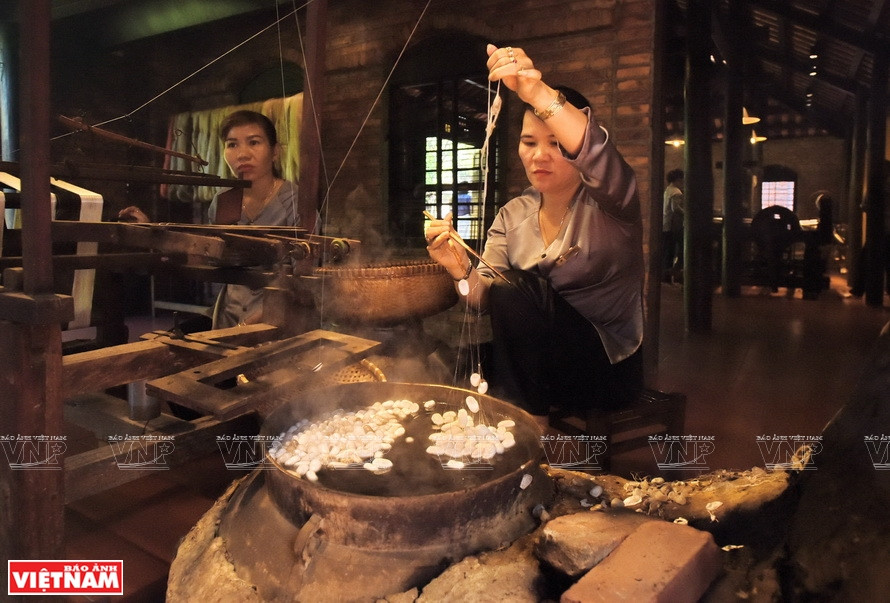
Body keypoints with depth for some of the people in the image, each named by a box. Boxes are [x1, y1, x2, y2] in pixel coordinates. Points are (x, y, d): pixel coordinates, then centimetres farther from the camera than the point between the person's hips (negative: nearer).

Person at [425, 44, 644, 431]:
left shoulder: (607, 203, -10)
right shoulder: (513, 216, 5)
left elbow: (599, 158, -36)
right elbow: (486, 299, -5)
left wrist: (538, 92, -49)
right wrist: (461, 271, -26)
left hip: (609, 366, -3)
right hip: (538, 364, 4)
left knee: (514, 289, -25)